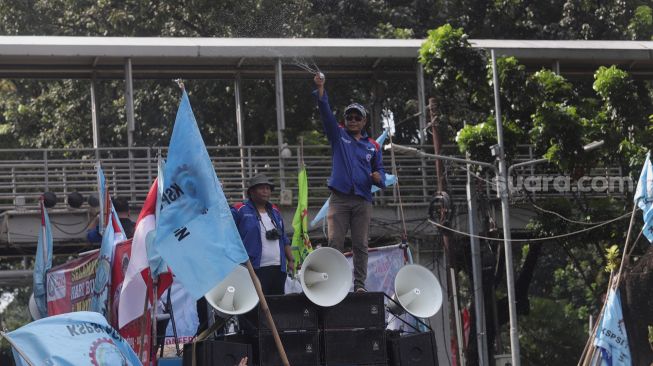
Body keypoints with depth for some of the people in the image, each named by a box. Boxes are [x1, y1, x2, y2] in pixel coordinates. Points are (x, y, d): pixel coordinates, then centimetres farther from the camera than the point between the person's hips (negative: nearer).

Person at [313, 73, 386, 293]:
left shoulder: (372, 146, 16)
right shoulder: (338, 135, 11)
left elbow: (380, 170, 19)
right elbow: (325, 112, 0)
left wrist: (378, 177, -6)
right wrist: (320, 88, -13)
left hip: (363, 200, 2)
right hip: (339, 198, -2)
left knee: (361, 245, 0)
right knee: (335, 243, -8)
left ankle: (359, 284, 2)